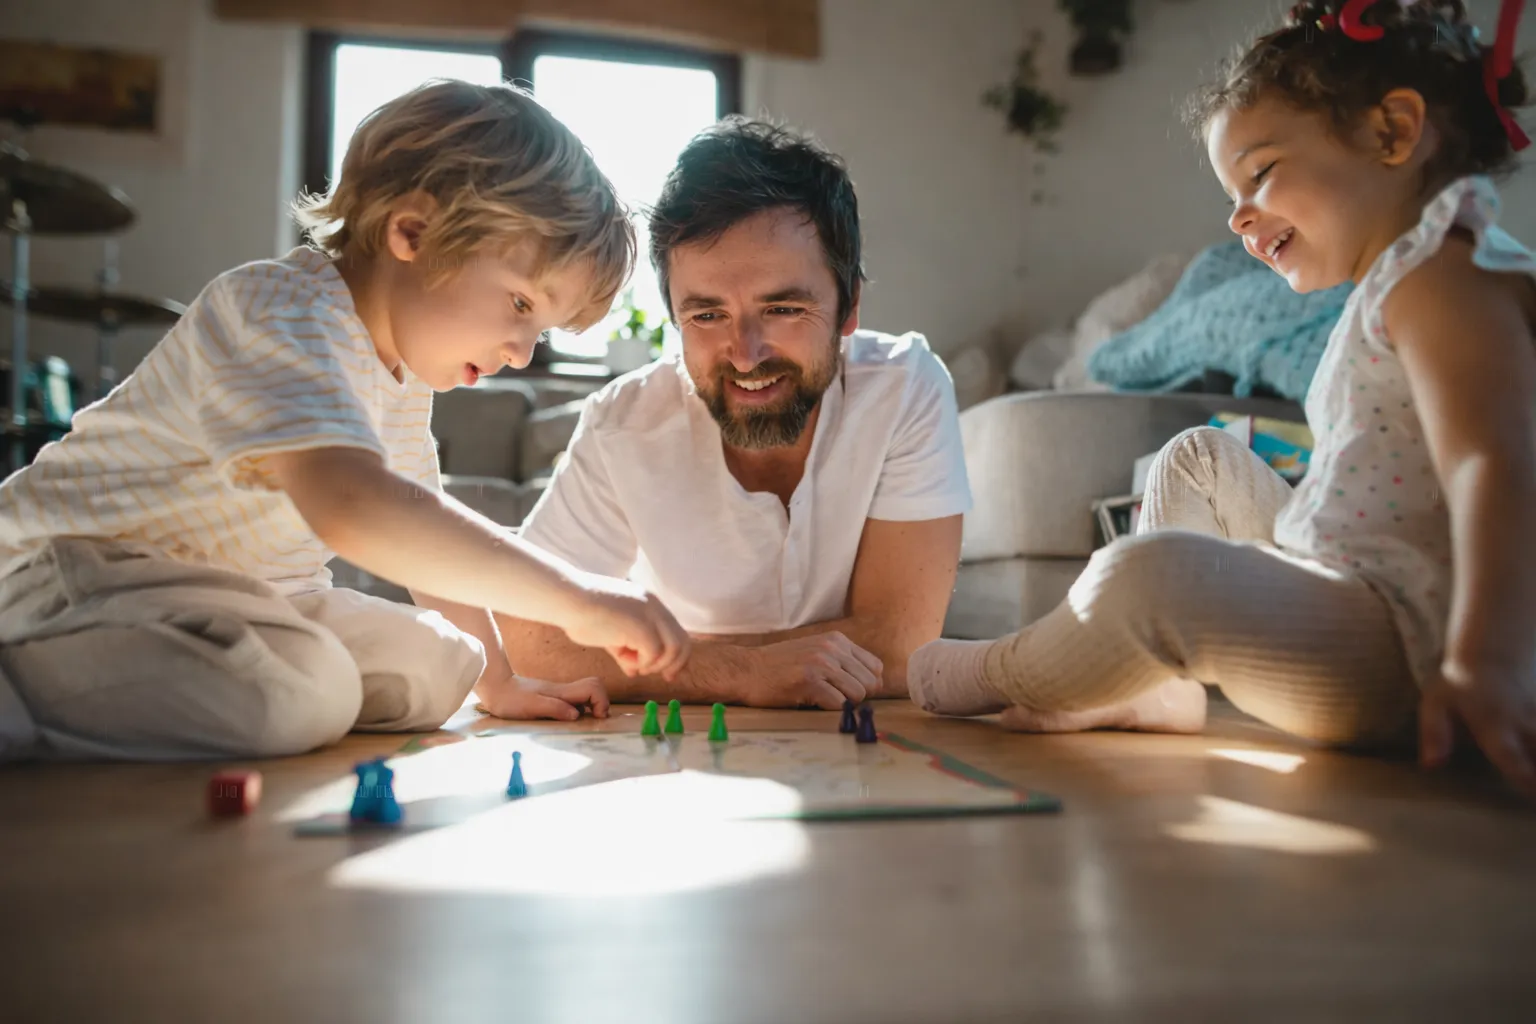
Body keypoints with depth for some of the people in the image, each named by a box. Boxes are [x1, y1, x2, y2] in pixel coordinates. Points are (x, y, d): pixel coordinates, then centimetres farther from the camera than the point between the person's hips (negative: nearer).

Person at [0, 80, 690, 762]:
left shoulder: (402, 358, 6)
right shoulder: (284, 316, -26)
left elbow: (424, 529, 15)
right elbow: (354, 507, -44)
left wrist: (498, 684, 12)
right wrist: (576, 598, -43)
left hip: (239, 598, 10)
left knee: (433, 667, -4)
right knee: (304, 695, -32)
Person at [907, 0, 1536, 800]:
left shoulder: (1445, 273, -11)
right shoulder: (1393, 287, 21)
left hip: (1403, 645, -11)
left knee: (1159, 571, -36)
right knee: (1198, 458, 27)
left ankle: (999, 675, -4)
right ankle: (1168, 694, 12)